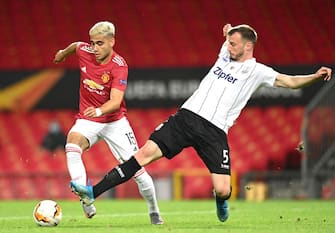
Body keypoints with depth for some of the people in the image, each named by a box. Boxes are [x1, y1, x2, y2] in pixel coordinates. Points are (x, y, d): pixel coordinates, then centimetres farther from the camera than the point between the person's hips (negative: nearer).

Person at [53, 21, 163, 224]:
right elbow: (75, 45, 18)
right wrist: (63, 53, 38)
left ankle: (154, 211, 21)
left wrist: (99, 110, -51)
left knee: (136, 168, -4)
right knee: (72, 146, -31)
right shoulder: (84, 51, -9)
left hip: (115, 122, -3)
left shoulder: (119, 66, -21)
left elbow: (116, 101, -31)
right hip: (87, 120, 3)